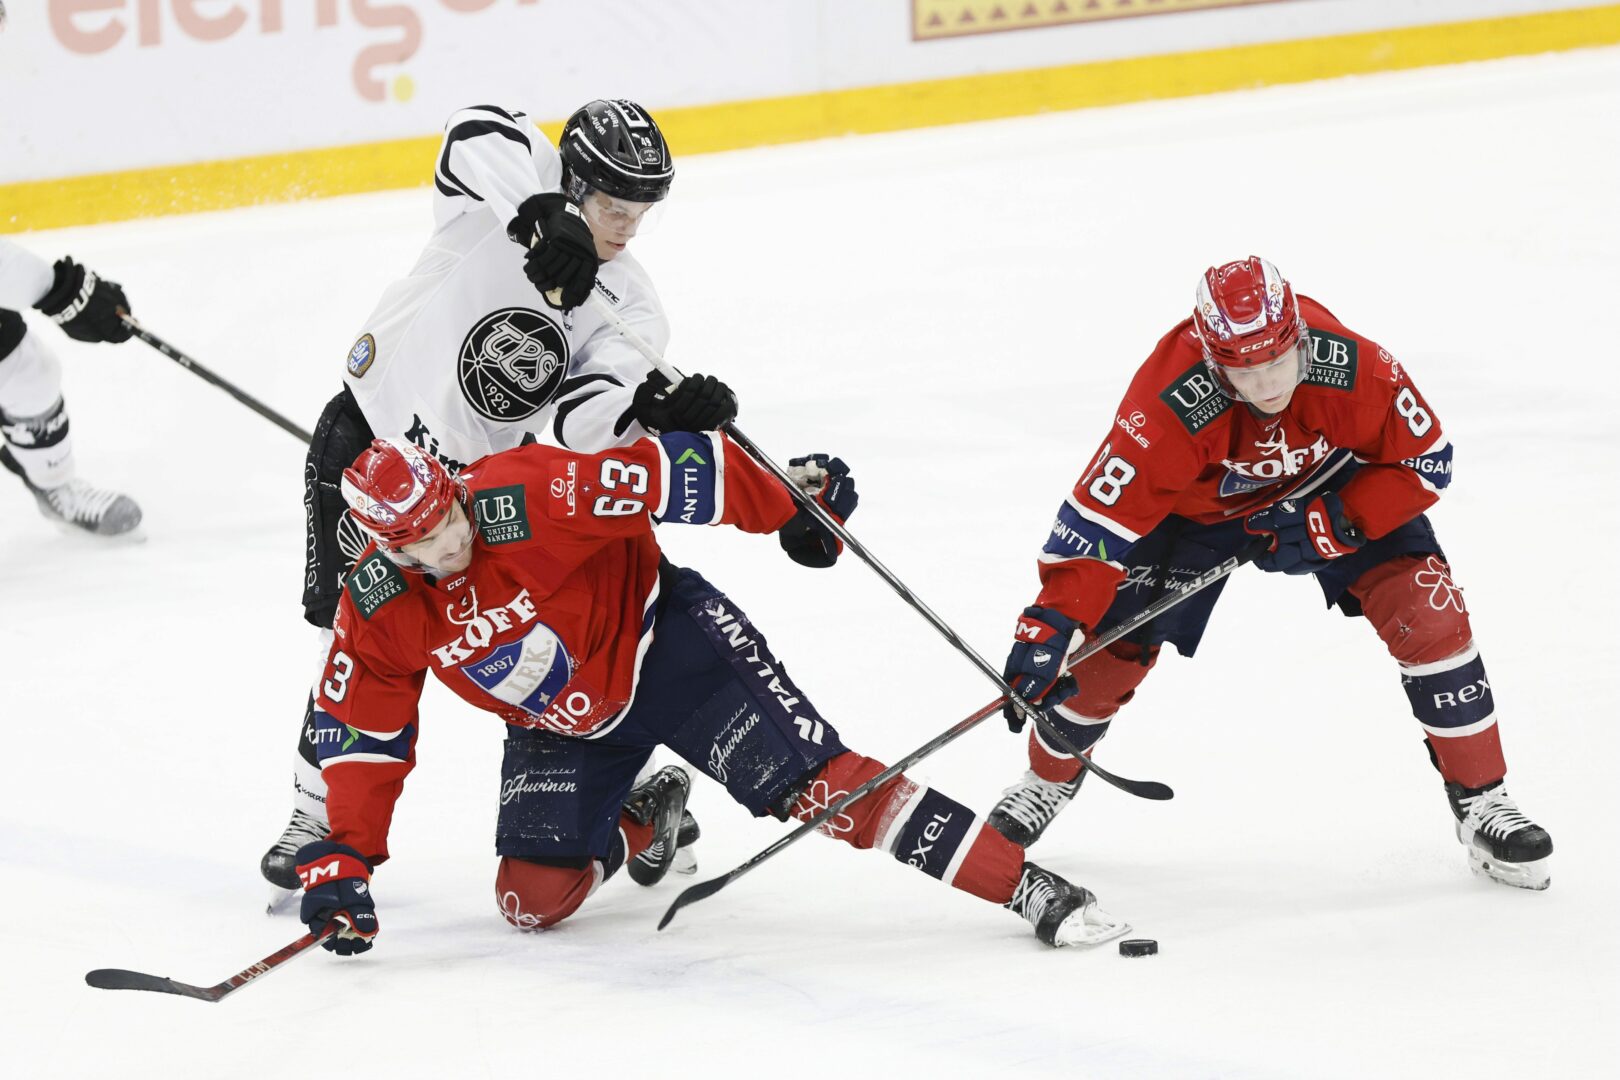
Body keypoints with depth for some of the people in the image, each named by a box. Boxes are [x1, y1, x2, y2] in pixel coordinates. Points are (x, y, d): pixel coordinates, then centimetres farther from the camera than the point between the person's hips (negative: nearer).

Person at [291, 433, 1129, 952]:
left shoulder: (525, 499, -30)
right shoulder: (376, 614, -14)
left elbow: (671, 473, -26)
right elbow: (361, 738, -4)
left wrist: (793, 505, -20)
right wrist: (339, 864, -9)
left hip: (664, 642, -5)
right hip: (561, 724, 5)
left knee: (814, 783, -19)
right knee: (533, 901, -6)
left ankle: (1026, 886, -20)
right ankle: (641, 821, 28)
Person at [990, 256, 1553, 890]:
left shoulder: (1352, 369, -35)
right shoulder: (1169, 404, -39)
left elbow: (1425, 462, -19)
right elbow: (1099, 515, -36)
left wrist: (1328, 525, -28)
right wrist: (1050, 627, -44)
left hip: (1332, 486, 1)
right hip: (1196, 505, -1)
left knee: (1428, 611, -16)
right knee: (1113, 644, -5)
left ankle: (1481, 799, -1)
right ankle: (1048, 782, 26)